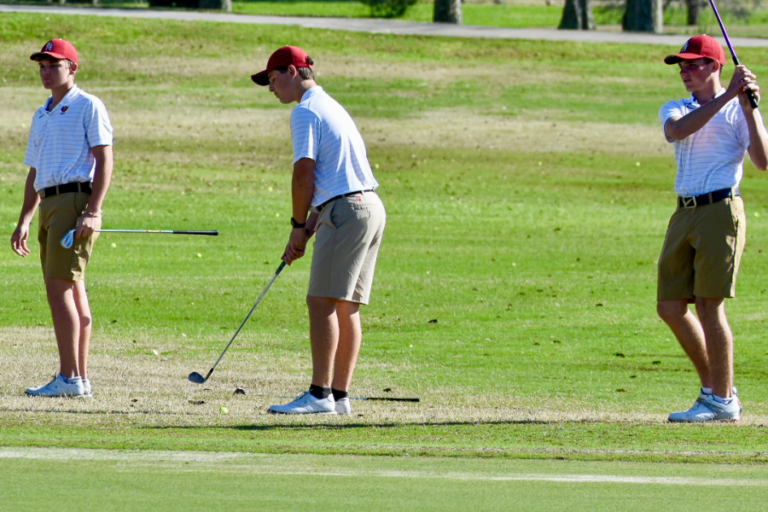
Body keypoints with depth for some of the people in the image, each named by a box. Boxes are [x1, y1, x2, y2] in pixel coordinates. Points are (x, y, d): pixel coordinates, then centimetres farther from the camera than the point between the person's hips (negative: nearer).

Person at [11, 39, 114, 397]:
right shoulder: (42, 116, 22)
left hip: (75, 200, -9)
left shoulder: (87, 107, -3)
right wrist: (24, 221, 19)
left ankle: (69, 378, -16)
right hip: (49, 205, 9)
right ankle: (80, 378, 9)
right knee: (71, 291, 8)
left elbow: (104, 160, -10)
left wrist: (92, 212, -19)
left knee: (59, 287, -15)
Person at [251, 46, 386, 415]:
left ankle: (320, 395, -15)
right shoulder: (330, 106, 24)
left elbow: (304, 174, -12)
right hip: (371, 207, 10)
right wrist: (308, 229, 18)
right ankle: (340, 396, 7)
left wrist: (299, 227, -1)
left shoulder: (305, 111, -6)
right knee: (345, 307, 8)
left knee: (323, 301, -11)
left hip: (347, 211, -10)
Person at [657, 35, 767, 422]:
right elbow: (677, 130, -11)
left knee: (709, 306, -9)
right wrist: (727, 96, -18)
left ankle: (723, 402, -3)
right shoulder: (674, 109, 15)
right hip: (684, 214, 6)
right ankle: (713, 388, 19)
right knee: (670, 307, 5)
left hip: (721, 212, -6)